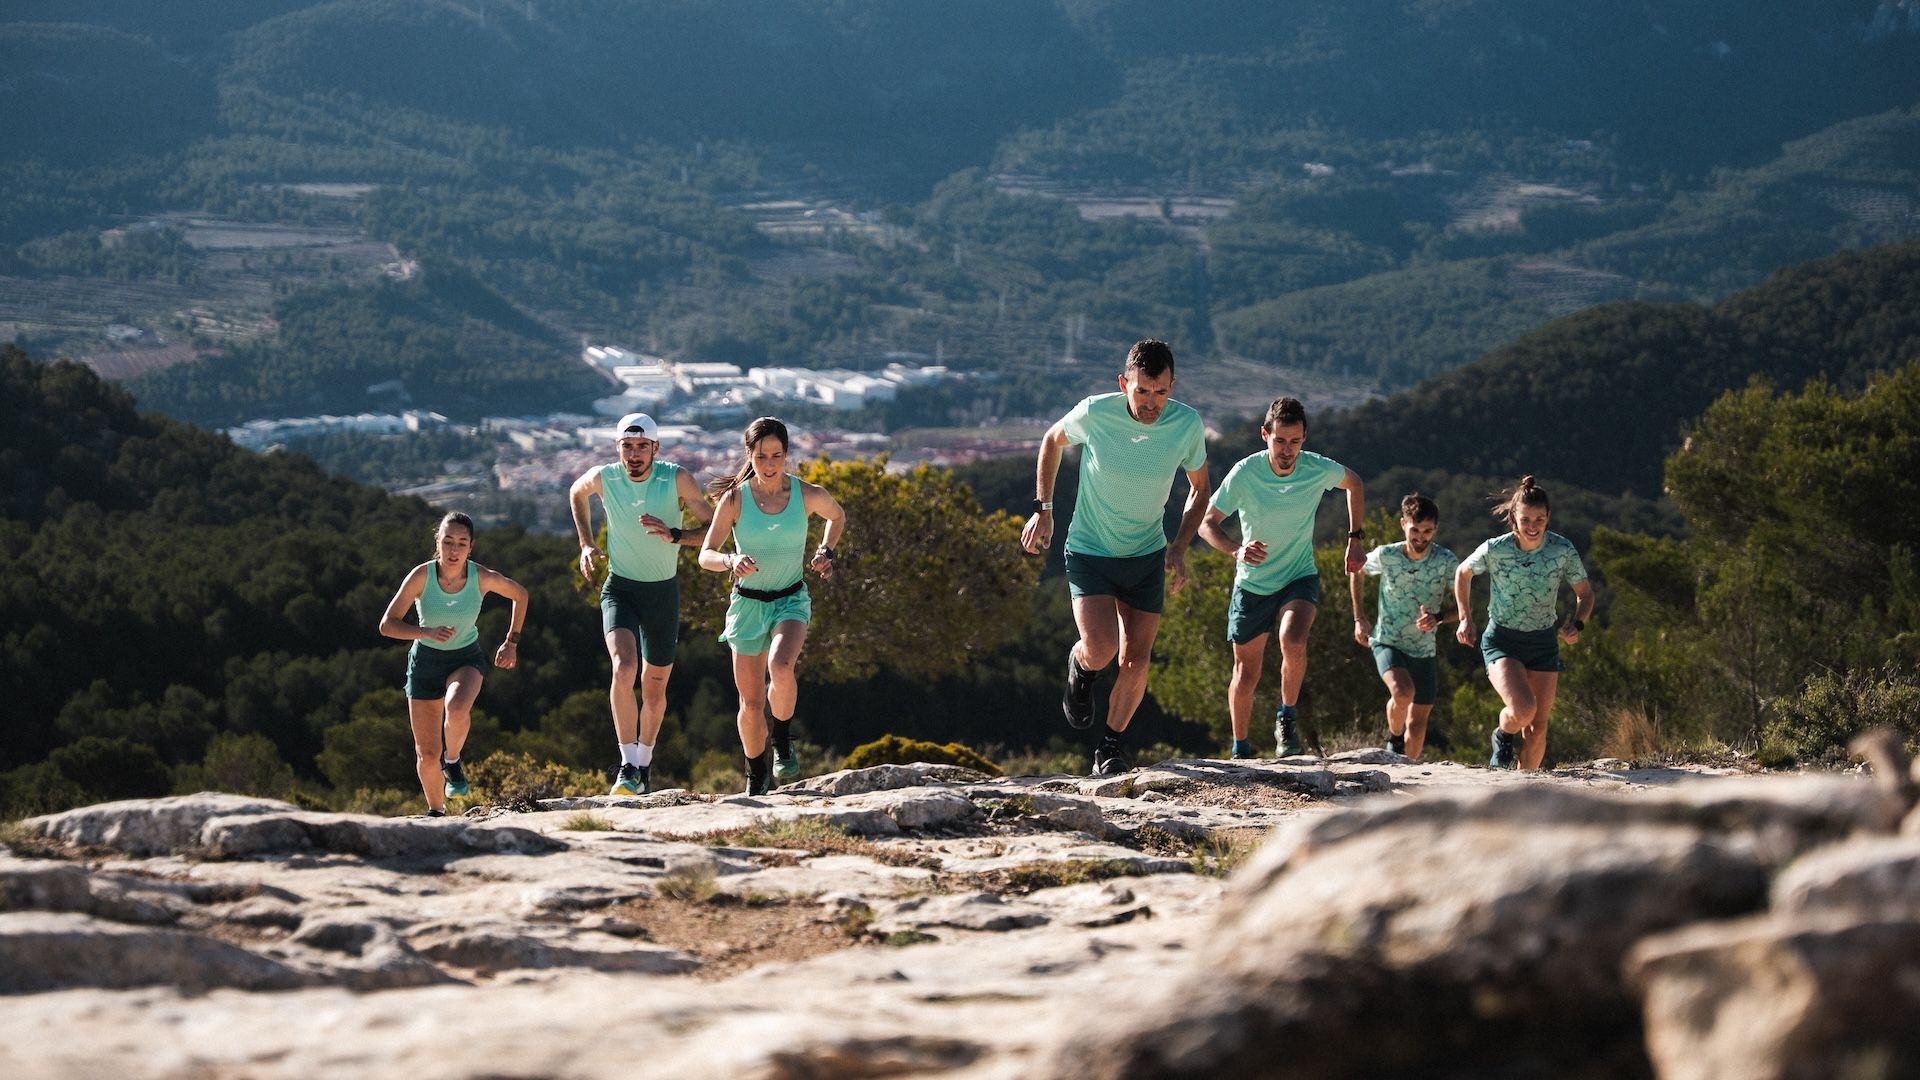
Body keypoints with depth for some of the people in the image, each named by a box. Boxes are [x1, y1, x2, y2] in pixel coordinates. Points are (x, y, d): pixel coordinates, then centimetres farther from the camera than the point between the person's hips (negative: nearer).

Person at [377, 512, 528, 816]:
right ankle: (436, 811, 29)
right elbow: (387, 624, -20)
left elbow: (520, 595, 2)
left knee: (457, 708, -36)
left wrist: (512, 641, -1)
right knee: (427, 754, 3)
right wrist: (428, 633, -35)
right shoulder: (422, 575, -21)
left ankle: (453, 762, -6)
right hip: (426, 660, 1)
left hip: (466, 658, 0)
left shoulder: (482, 578, -19)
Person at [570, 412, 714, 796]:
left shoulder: (677, 480, -14)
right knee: (624, 669, -26)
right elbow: (576, 493, 15)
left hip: (663, 592, 1)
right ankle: (628, 767, -25)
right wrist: (587, 544, 7)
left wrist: (674, 536, -26)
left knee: (654, 690, 11)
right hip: (619, 588, -1)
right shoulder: (603, 478, -10)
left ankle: (645, 763, 35)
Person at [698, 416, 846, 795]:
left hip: (791, 600, -1)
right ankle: (756, 778, 27)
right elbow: (706, 555, -10)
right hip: (748, 603, 1)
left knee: (780, 666, -32)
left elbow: (837, 516, 15)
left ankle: (783, 743, -6)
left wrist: (827, 552, -1)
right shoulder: (735, 498, -10)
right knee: (751, 703, 4)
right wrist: (731, 561, -31)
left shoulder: (808, 495, -8)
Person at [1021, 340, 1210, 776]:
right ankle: (1079, 668, 18)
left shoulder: (1187, 424, -16)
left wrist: (1179, 547, -11)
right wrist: (1043, 509, 1)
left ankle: (1112, 745, 27)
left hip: (1147, 555, 2)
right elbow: (1053, 440, 2)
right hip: (1089, 550, -2)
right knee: (1100, 651, -19)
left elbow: (1199, 489, 2)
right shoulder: (1094, 413, -22)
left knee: (1135, 663, 3)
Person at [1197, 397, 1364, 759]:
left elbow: (1354, 485, 8)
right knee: (1246, 675, 8)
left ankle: (1288, 719, -5)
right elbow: (1207, 523, -12)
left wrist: (1355, 538, 4)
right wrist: (1237, 550, -31)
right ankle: (1241, 750, 30)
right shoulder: (1245, 473, -20)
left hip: (1300, 578, 0)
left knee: (1293, 643, -29)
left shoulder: (1319, 470, -16)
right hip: (1252, 585, 0)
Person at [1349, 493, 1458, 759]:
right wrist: (1360, 619, 8)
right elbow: (1357, 572, 9)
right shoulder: (1385, 556, -12)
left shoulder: (1446, 562, -12)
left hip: (1424, 650, 2)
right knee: (1403, 693, -30)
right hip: (1387, 643, -2)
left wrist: (1437, 617, -26)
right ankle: (1394, 737, 0)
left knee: (1418, 723, 6)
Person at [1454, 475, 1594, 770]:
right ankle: (1503, 736, 10)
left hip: (1544, 643, 3)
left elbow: (1584, 594, 3)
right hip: (1501, 641, -3)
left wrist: (1577, 625, -15)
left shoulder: (1563, 550, -11)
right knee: (1523, 710, -25)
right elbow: (1463, 573, 6)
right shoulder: (1494, 550, -16)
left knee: (1538, 729, 3)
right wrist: (1465, 618, 1)